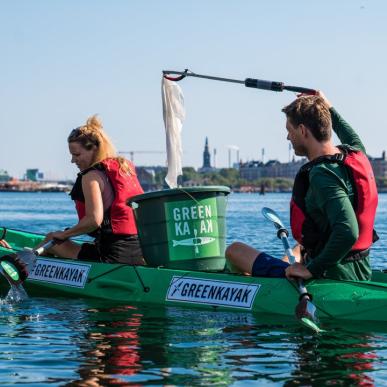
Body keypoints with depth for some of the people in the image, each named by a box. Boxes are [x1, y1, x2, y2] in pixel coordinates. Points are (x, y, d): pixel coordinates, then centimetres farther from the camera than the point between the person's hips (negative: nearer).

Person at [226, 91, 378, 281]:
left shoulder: (321, 175, -23)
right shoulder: (356, 155, 4)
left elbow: (348, 233, -36)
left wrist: (312, 269, -27)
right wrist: (329, 109, 37)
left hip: (328, 278, -9)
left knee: (235, 251, 0)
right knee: (300, 249, 42)